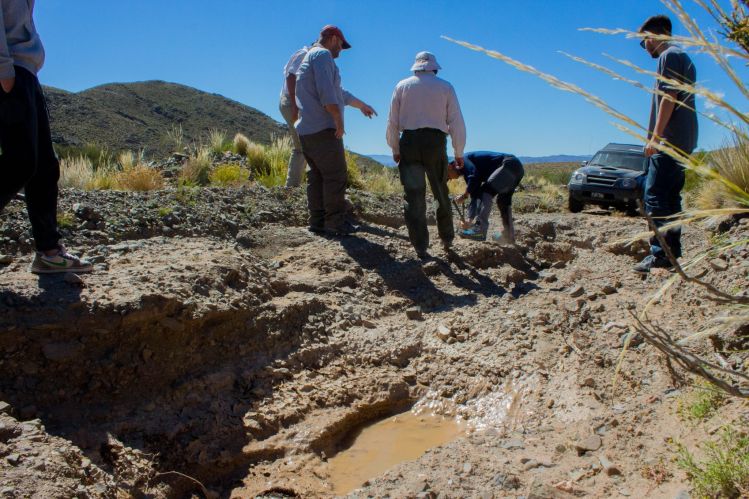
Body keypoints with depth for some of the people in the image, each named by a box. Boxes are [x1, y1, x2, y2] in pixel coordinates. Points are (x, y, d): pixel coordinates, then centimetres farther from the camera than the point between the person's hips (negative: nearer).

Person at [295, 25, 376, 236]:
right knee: (336, 177, -7)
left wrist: (361, 105, 44)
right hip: (323, 130, -10)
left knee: (317, 176, 12)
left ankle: (317, 221, 14)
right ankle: (335, 223, -7)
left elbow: (339, 92, 36)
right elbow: (327, 92, -20)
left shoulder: (308, 58, 27)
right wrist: (338, 119, -17)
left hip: (305, 130, 10)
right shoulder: (322, 54, -4)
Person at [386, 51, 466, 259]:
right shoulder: (445, 87, 6)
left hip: (409, 141, 0)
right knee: (441, 194, 14)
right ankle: (447, 240, 24)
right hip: (436, 141, 0)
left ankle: (420, 248, -3)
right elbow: (456, 122, 4)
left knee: (413, 196, 0)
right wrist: (459, 153, 12)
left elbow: (392, 122, 6)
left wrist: (395, 149, 15)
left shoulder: (402, 86, 9)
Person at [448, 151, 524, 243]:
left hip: (509, 164, -11)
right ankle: (508, 236, 26)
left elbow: (474, 175, -20)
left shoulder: (463, 161, -1)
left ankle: (480, 230, -23)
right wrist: (470, 220, 16)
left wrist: (464, 195, -10)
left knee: (486, 190, -17)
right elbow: (475, 197, 23)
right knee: (503, 201, 21)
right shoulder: (468, 173, 24)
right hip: (517, 167, 11)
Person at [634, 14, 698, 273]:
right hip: (684, 142, 10)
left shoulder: (669, 56, -5)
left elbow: (668, 97, -16)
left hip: (670, 140, -10)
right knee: (671, 197, 10)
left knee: (655, 196, -13)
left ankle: (660, 254, -16)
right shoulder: (683, 58, 25)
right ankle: (673, 252, 13)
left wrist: (656, 136, -18)